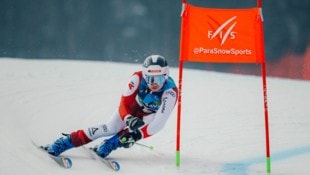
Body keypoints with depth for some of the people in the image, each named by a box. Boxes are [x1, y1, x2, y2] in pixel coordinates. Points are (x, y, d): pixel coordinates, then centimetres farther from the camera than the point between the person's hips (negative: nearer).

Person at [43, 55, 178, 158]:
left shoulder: (170, 92, -38)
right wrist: (128, 119, -45)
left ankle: (104, 148, -23)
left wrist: (138, 134, -52)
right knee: (110, 129, -17)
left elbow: (159, 123, -41)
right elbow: (125, 102, -25)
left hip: (151, 115, -1)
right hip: (131, 108, 1)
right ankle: (61, 144, -16)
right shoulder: (138, 78, -32)